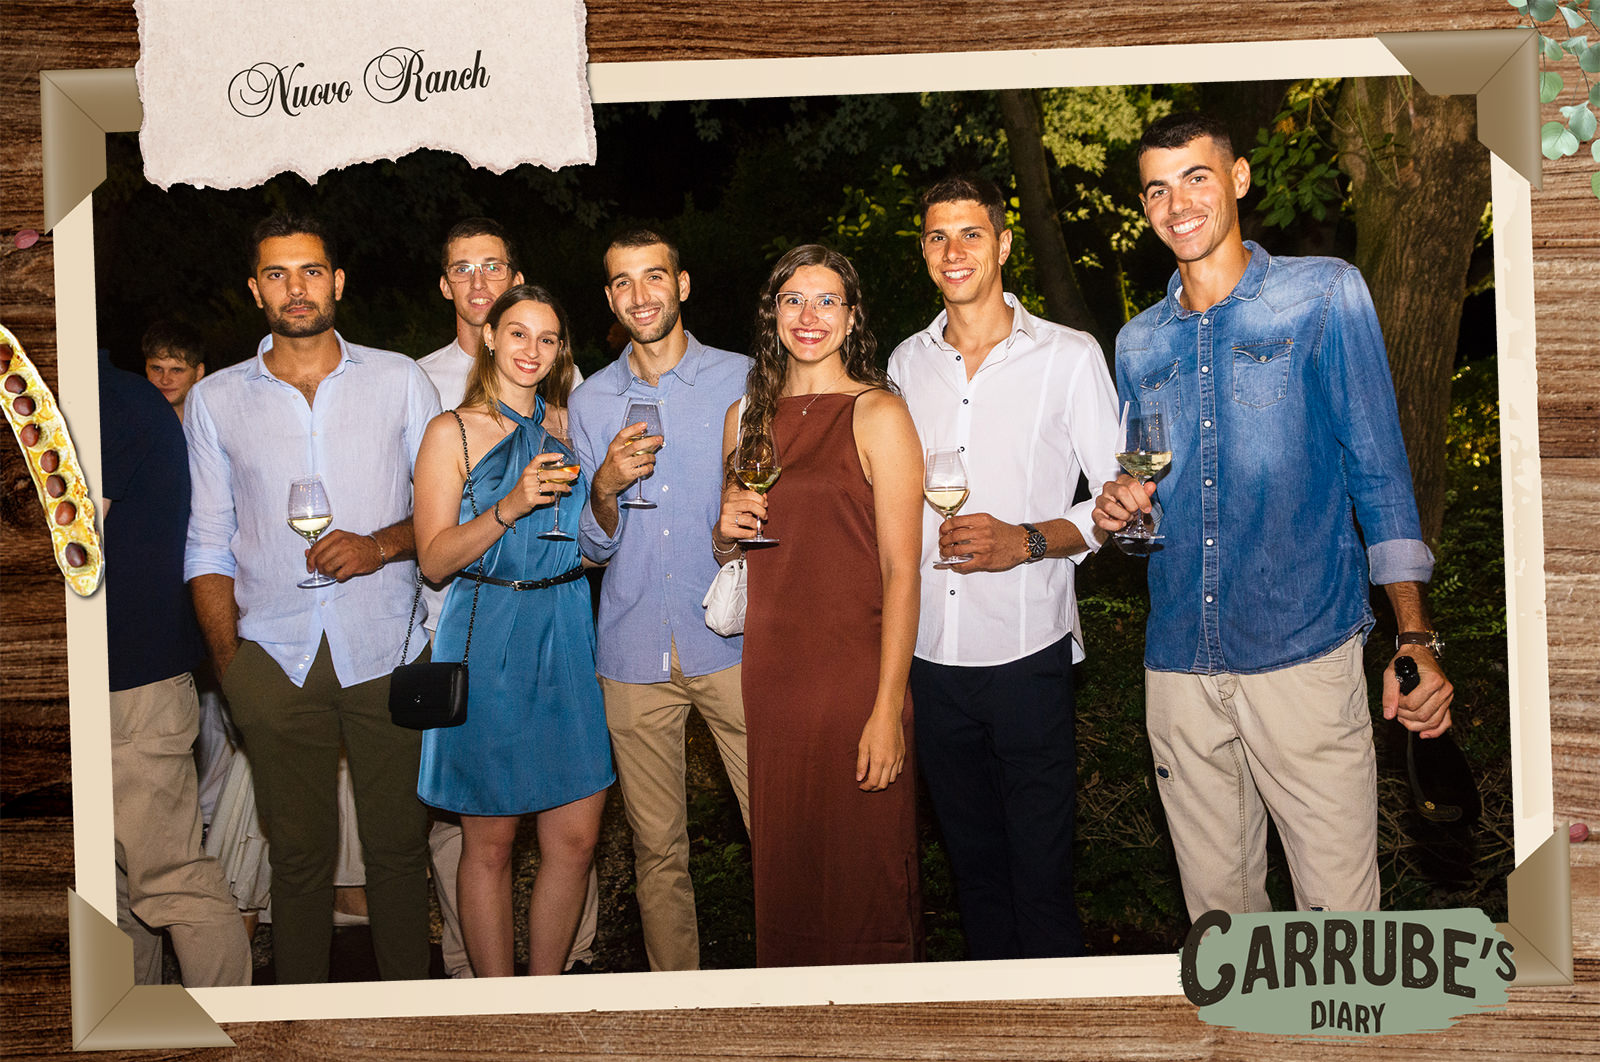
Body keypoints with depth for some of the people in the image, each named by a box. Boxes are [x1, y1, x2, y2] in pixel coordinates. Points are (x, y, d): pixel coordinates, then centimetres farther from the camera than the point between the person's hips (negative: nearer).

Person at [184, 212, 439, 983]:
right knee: (299, 853, 7)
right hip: (275, 658, 1)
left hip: (386, 650, 0)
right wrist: (227, 661, 0)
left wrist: (379, 546, -11)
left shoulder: (399, 380, 7)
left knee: (398, 844, 4)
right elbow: (208, 546, 9)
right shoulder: (213, 401, 9)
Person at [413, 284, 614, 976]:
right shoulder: (452, 432, -1)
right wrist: (511, 506, -20)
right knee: (489, 843, 4)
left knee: (576, 840, 3)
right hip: (488, 645, -4)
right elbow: (434, 558, -7)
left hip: (567, 639, 4)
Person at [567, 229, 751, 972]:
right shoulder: (591, 401, 10)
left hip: (733, 641, -2)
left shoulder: (742, 379, 4)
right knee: (657, 849, 9)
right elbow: (592, 549, 9)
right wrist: (607, 487, -11)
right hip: (634, 653, 2)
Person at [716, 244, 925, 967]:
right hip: (770, 679, 5)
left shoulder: (877, 414, -4)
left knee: (864, 877, 0)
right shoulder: (745, 417, 12)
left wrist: (888, 709, -16)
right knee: (782, 874, 11)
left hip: (856, 680, -5)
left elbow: (901, 570, -10)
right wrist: (727, 529, -1)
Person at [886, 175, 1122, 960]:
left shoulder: (1069, 357, -1)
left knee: (1041, 866, 1)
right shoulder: (906, 363, 10)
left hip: (1027, 652, -4)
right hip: (929, 654, 4)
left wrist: (1026, 540, -19)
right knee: (972, 858, 15)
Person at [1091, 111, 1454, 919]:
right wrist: (1119, 510, -4)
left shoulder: (1324, 294, 2)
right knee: (1215, 899, 12)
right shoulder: (1138, 343, 13)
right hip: (1178, 663, 4)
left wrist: (1413, 637, -7)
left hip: (1304, 651, -3)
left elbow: (1376, 467, 0)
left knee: (1338, 905, -1)